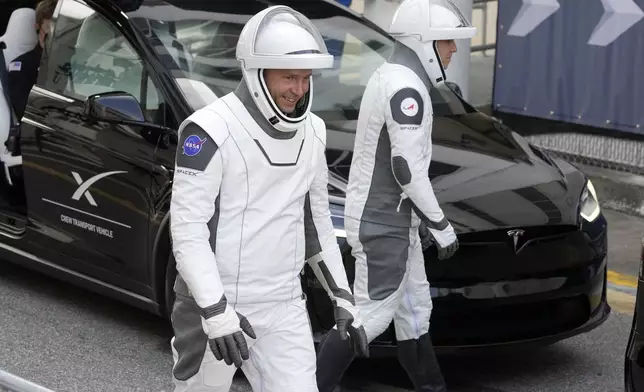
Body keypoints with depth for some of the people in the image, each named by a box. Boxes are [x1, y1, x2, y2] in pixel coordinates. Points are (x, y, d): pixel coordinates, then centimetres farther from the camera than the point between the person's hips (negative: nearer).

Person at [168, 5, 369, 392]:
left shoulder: (312, 132, 6)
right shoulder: (211, 130, -16)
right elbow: (187, 229, -19)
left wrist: (343, 297, 13)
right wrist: (215, 313, -25)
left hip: (284, 308, 6)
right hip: (216, 304, -5)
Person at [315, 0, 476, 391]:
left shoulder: (391, 78, 13)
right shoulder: (406, 87, -20)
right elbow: (407, 167, -24)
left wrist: (422, 219, 21)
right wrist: (440, 225, -16)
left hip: (394, 219, 10)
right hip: (382, 224, -10)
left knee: (415, 311, 15)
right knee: (371, 315, -4)